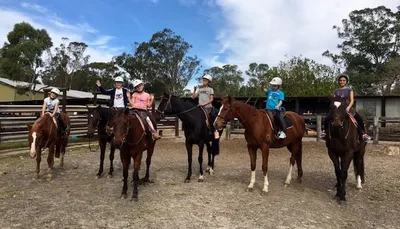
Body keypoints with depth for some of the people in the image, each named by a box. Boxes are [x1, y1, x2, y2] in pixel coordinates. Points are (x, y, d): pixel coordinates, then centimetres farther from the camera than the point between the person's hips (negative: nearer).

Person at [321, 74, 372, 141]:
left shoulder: (349, 90, 7)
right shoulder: (336, 91, 13)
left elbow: (352, 101, -3)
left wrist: (348, 107, -21)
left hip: (347, 108, -1)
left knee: (359, 119, -22)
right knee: (326, 119, -17)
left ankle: (363, 134, -6)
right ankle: (326, 132, 5)